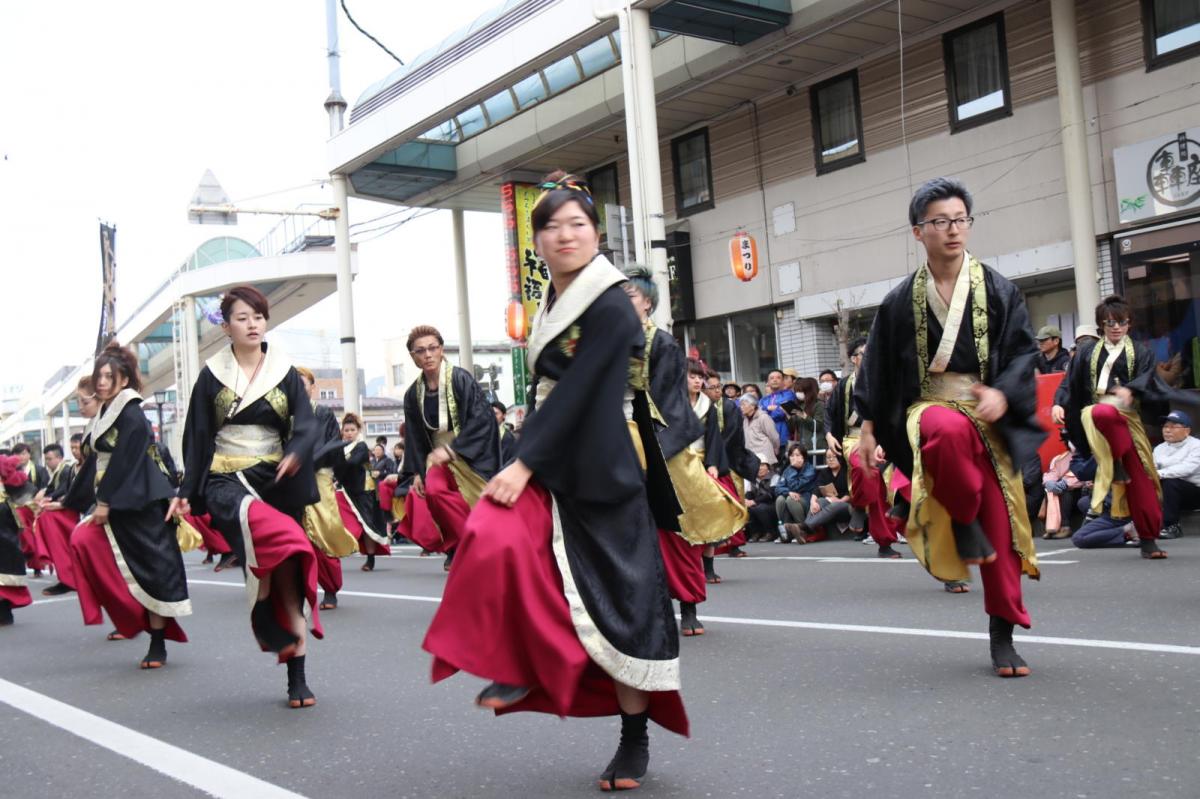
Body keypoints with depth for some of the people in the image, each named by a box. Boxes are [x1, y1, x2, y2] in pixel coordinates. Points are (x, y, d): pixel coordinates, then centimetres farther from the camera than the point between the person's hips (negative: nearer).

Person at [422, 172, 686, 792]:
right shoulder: (551, 308, 12)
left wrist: (525, 463, -21)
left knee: (619, 597, 2)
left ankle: (635, 740, 17)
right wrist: (523, 461, 11)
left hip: (600, 470, -6)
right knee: (494, 541, -22)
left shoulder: (611, 306, -11)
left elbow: (576, 393, -18)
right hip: (547, 465, 6)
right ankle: (522, 666, -4)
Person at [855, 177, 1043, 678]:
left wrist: (1003, 393, -19)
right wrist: (869, 428, 4)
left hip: (989, 416, 1)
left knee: (1000, 526, 0)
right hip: (929, 408, -1)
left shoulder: (999, 290, 3)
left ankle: (1002, 635, 15)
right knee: (950, 430, -40)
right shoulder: (901, 301, 4)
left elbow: (1023, 351, 0)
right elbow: (879, 368, 8)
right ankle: (963, 520, -14)